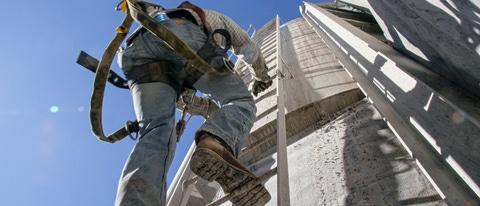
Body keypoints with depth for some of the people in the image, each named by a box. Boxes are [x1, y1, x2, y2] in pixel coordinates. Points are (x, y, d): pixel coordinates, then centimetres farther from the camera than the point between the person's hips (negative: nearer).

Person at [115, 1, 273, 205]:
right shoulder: (218, 18, 41)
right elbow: (250, 51, 46)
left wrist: (211, 109, 54)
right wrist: (261, 76, 66)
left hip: (135, 51, 5)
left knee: (156, 131, -5)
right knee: (241, 102, -1)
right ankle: (215, 145, -36)